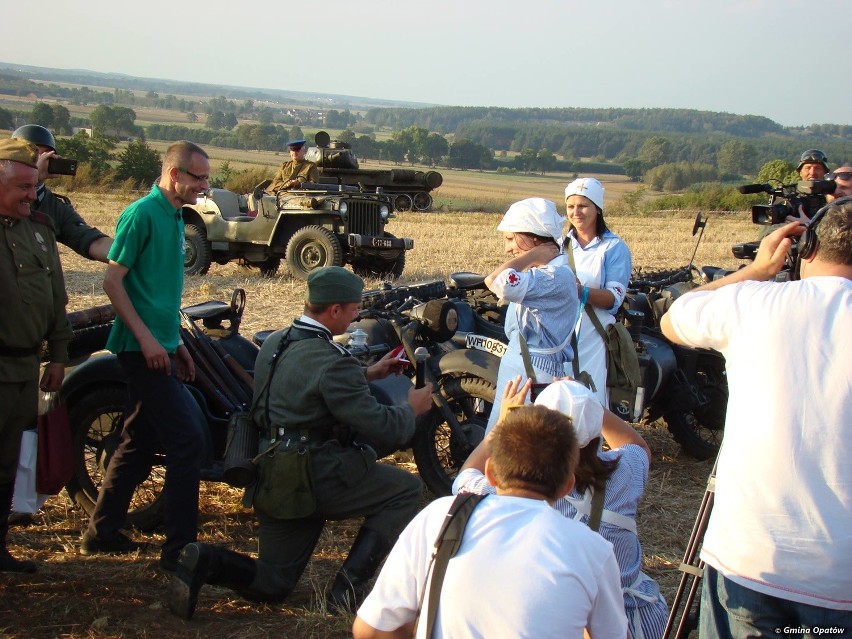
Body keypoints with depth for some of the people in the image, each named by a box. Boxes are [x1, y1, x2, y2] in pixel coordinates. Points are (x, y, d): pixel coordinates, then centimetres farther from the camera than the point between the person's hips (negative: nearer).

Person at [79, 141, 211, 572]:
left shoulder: (173, 216, 16)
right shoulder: (142, 213, -12)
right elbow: (113, 280, -16)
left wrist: (177, 342, 22)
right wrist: (146, 337, -20)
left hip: (158, 345, 10)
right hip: (143, 347, -10)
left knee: (141, 441, 15)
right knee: (187, 439, -11)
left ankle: (102, 533, 27)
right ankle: (179, 548, -5)